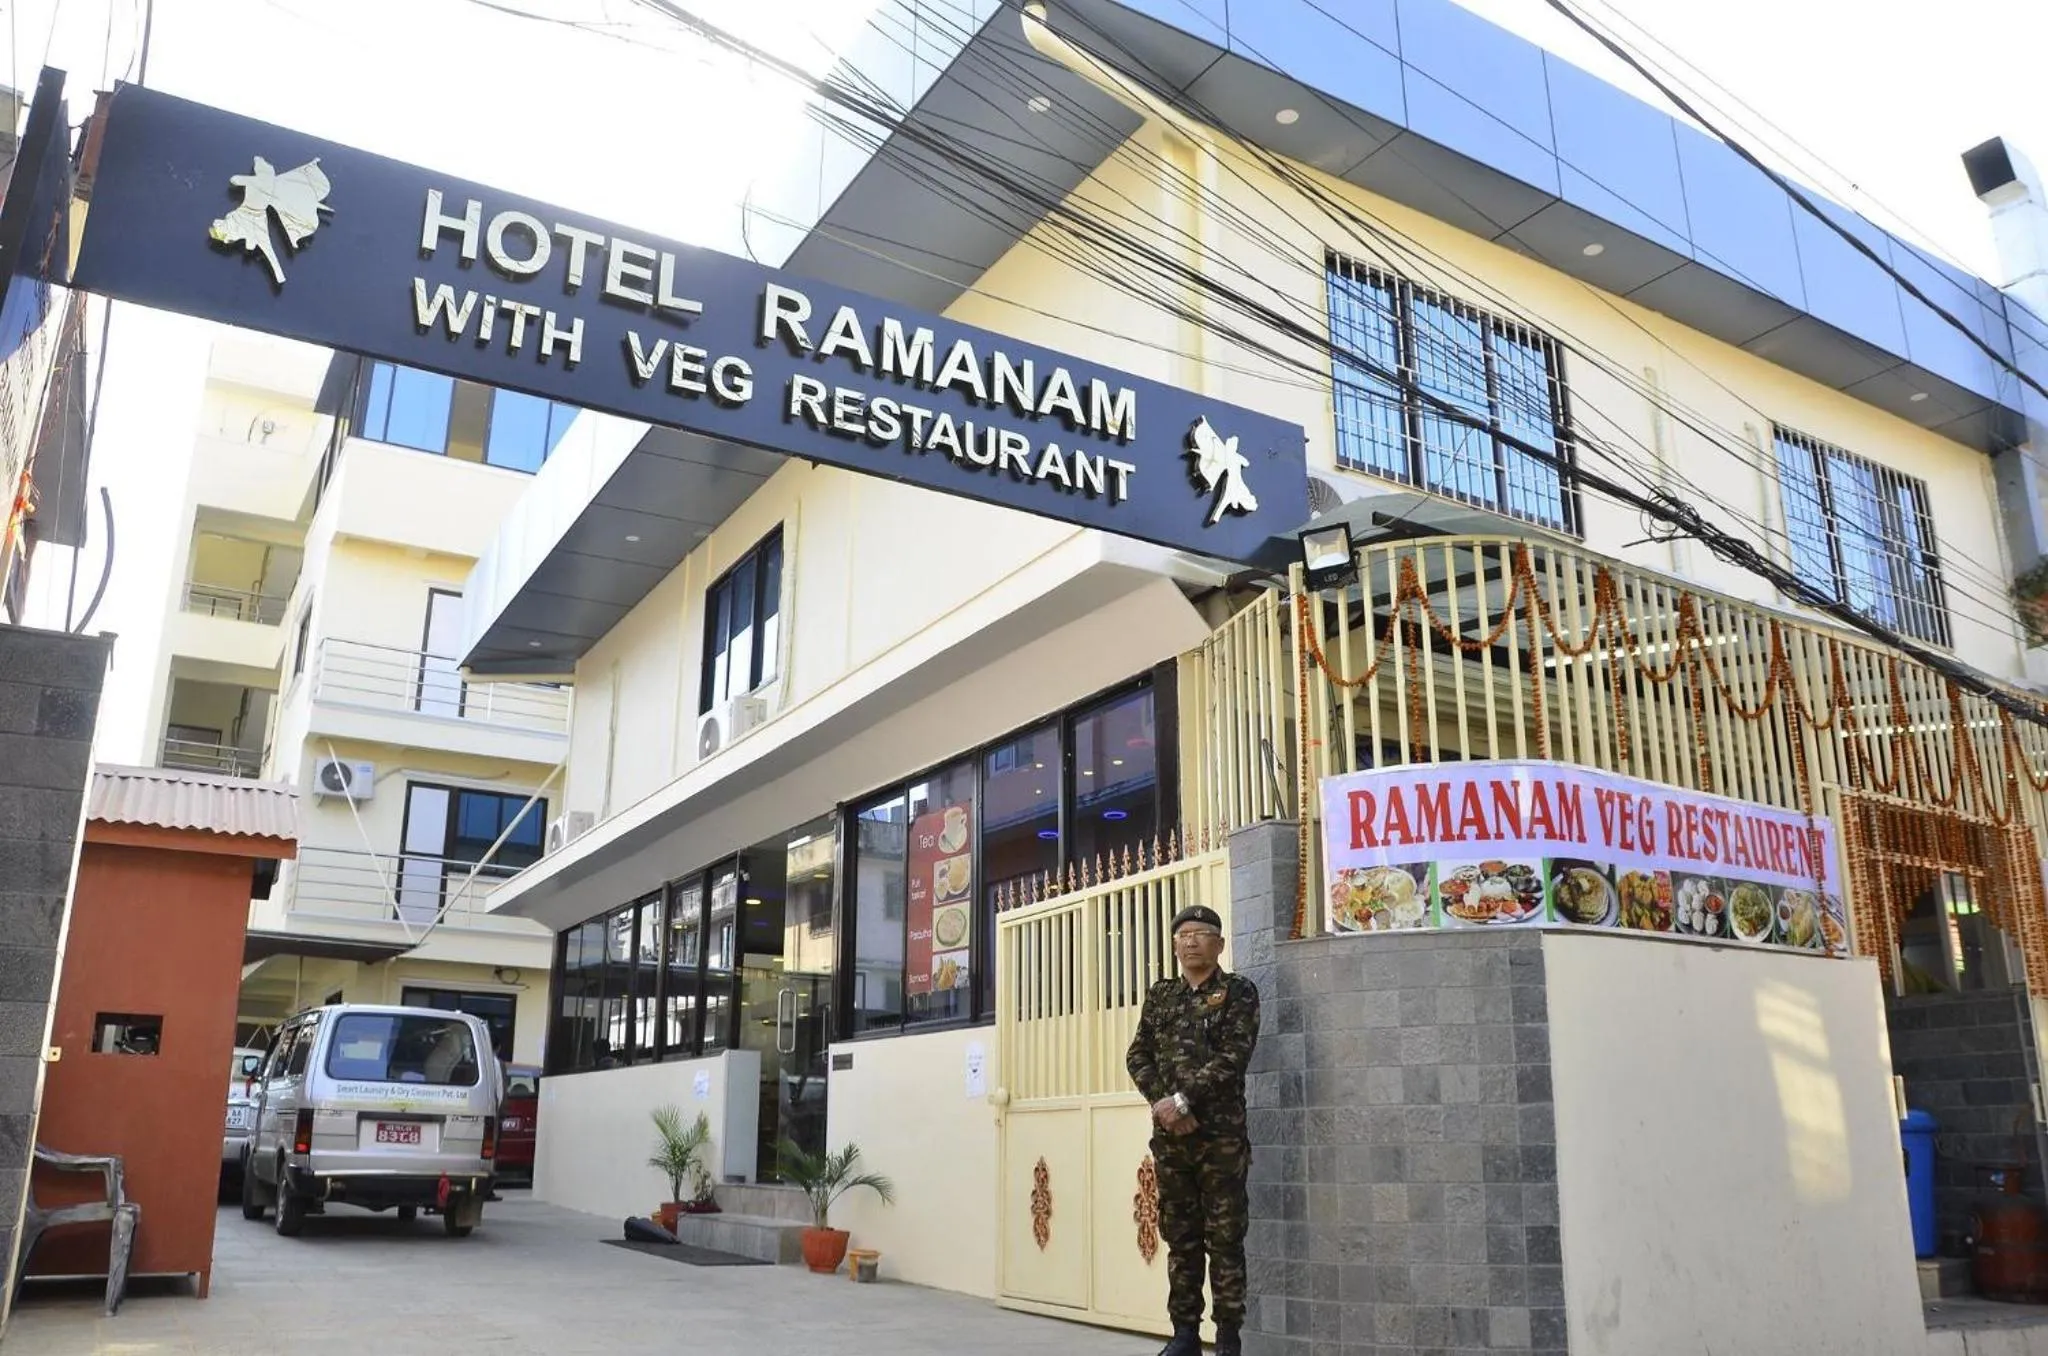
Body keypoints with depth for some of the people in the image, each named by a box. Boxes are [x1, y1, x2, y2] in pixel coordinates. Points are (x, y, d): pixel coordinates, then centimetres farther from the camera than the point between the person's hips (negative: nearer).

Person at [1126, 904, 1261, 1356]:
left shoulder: (1238, 992, -1)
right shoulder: (1160, 996, 13)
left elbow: (1232, 1058, -12)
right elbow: (1138, 1056, 7)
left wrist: (1183, 1099, -17)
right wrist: (1162, 1102, -9)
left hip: (1221, 1133, -4)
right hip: (1169, 1133, 4)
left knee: (1224, 1238, 0)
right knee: (1179, 1236, 10)